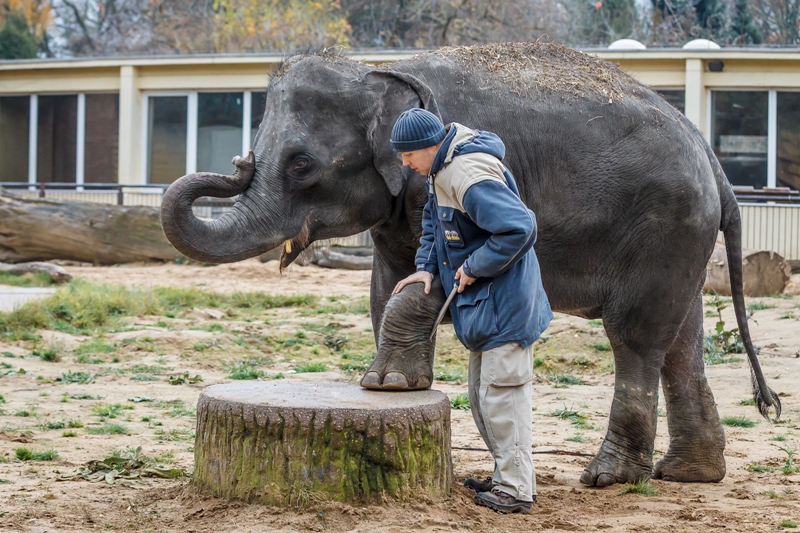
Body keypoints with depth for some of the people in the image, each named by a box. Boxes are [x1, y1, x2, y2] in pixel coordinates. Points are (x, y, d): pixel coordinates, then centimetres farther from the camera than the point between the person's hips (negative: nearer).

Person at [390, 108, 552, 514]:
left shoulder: (470, 176, -25)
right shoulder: (441, 169, 8)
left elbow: (519, 228, -32)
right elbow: (434, 219, 25)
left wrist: (474, 267, -22)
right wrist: (427, 266, 11)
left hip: (504, 300, -11)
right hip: (481, 300, 11)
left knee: (502, 393, -7)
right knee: (482, 393, 17)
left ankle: (517, 489, -1)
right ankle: (507, 476, 27)